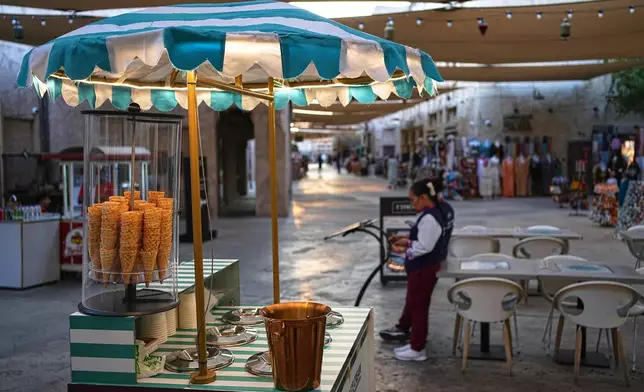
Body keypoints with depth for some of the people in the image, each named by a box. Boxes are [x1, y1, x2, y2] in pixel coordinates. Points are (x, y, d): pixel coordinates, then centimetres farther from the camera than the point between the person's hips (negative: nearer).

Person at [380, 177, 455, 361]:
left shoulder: (429, 218, -28)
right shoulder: (443, 208, 3)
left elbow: (424, 247, -27)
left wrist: (404, 249, -13)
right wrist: (407, 239, 6)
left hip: (423, 268, -10)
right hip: (431, 264, 10)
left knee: (418, 305, 4)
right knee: (413, 299, 26)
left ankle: (417, 349, 16)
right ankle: (403, 328, 46)